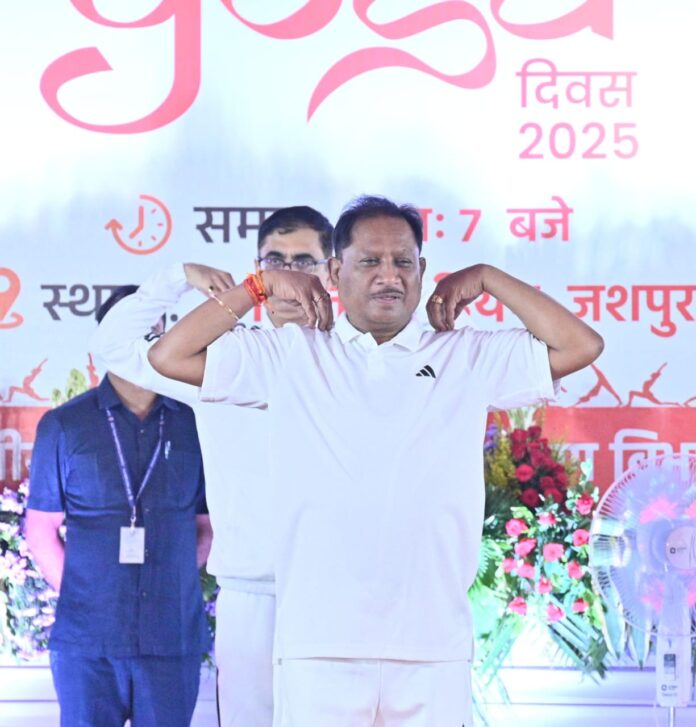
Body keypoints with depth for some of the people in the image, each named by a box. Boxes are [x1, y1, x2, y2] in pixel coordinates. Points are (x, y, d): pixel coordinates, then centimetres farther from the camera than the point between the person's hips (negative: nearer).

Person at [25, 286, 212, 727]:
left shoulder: (194, 425, 7)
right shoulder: (64, 426, 7)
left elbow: (208, 526, 13)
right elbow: (41, 530, 8)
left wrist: (171, 587, 2)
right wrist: (81, 596, 1)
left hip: (174, 636, 1)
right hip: (86, 639, 0)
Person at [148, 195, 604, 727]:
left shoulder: (469, 358, 11)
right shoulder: (290, 356, 9)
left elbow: (582, 346, 6)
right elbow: (170, 357, 7)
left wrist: (487, 278, 9)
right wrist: (261, 285, 7)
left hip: (434, 647, 1)